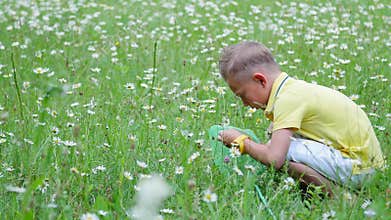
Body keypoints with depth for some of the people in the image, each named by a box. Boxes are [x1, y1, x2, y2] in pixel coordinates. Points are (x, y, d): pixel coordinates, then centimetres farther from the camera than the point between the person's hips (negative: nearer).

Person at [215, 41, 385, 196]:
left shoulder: (288, 99, -20)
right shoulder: (292, 88, 8)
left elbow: (274, 159, -27)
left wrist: (241, 141, -11)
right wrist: (253, 146, 5)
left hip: (357, 168, -10)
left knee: (283, 150, -22)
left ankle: (330, 195, -9)